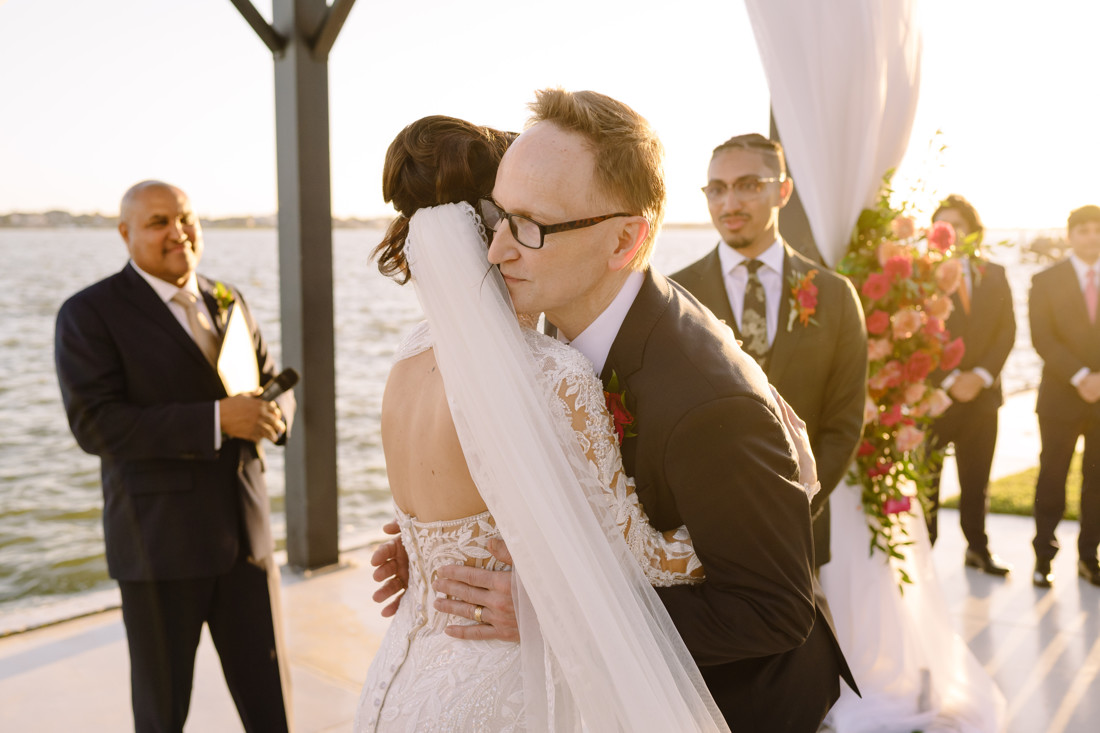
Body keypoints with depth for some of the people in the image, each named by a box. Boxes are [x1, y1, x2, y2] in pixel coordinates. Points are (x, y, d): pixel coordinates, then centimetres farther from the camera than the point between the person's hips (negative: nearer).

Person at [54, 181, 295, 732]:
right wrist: (215, 420, -26)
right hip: (158, 540, -4)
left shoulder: (228, 302, 9)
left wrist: (274, 413, -12)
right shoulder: (89, 314, -8)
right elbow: (95, 425, -18)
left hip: (244, 529, 5)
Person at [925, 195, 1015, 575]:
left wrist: (981, 376, -6)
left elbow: (1007, 330, 7)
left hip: (981, 393, 4)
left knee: (977, 480, 12)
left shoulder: (994, 274, 10)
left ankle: (978, 548, 25)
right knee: (927, 478, 3)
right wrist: (949, 380, -12)